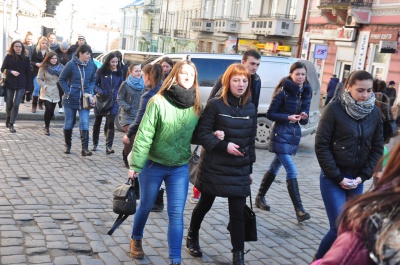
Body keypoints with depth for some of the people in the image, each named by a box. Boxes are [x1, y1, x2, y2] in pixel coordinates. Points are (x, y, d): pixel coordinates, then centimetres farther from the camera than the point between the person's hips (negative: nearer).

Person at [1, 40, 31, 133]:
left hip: (21, 85, 0)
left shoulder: (26, 58, 2)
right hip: (9, 84, 0)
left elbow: (28, 73, 3)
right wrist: (11, 71, -17)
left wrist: (28, 87, 0)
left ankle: (11, 124, 1)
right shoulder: (9, 57, 0)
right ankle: (8, 121, 33)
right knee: (9, 104, 9)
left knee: (16, 104, -8)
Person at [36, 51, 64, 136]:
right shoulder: (44, 68, -6)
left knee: (51, 110, 8)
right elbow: (39, 78, -1)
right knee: (48, 109, -15)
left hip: (55, 92, 3)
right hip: (46, 92, -2)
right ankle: (47, 127, 1)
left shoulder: (60, 67, -3)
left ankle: (46, 126, 29)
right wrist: (44, 86, -13)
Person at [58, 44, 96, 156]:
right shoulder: (71, 64, -12)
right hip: (71, 99, -1)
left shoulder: (91, 65, -4)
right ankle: (67, 146, 29)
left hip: (84, 100, 2)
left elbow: (93, 80, 10)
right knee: (69, 124, 11)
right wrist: (68, 92, -11)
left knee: (84, 124, -6)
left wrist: (90, 91, -4)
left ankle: (85, 148, -6)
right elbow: (61, 80, -3)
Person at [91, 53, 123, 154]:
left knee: (111, 123, -10)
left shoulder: (119, 72, 3)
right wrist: (100, 91, -19)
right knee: (97, 122, 13)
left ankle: (109, 146, -10)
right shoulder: (101, 71, -4)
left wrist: (117, 94, -7)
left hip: (114, 101, 0)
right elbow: (95, 84, -1)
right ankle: (95, 143, 31)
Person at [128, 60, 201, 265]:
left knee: (176, 213, 0)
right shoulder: (158, 101, -14)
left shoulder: (196, 106, -1)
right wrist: (135, 164, -14)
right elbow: (144, 134, -13)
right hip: (153, 164, -2)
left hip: (180, 168, 2)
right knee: (146, 206, 16)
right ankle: (136, 240, 43)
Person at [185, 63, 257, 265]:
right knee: (205, 205, 15)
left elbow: (251, 141, 10)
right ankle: (192, 238, 39)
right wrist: (223, 145, -21)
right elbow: (201, 133, -11)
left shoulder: (250, 108, 5)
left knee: (237, 213, 1)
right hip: (214, 168, -3)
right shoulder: (216, 105, -9)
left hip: (239, 170, 3)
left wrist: (249, 169, 11)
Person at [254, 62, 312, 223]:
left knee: (275, 167, 16)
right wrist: (288, 117, -21)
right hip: (281, 134, -7)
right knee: (292, 171, -12)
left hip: (294, 134, 7)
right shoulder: (284, 91, -11)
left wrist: (304, 117, -11)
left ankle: (260, 198, 31)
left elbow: (303, 121, 11)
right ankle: (299, 210, -11)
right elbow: (270, 114, -10)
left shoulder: (305, 92, 7)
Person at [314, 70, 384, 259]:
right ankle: (319, 260, 13)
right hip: (333, 178, -4)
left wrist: (363, 176, -3)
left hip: (357, 179, 5)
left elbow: (377, 148, 8)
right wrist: (338, 177, -12)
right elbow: (321, 146, -10)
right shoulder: (334, 109, -10)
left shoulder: (375, 113, 3)